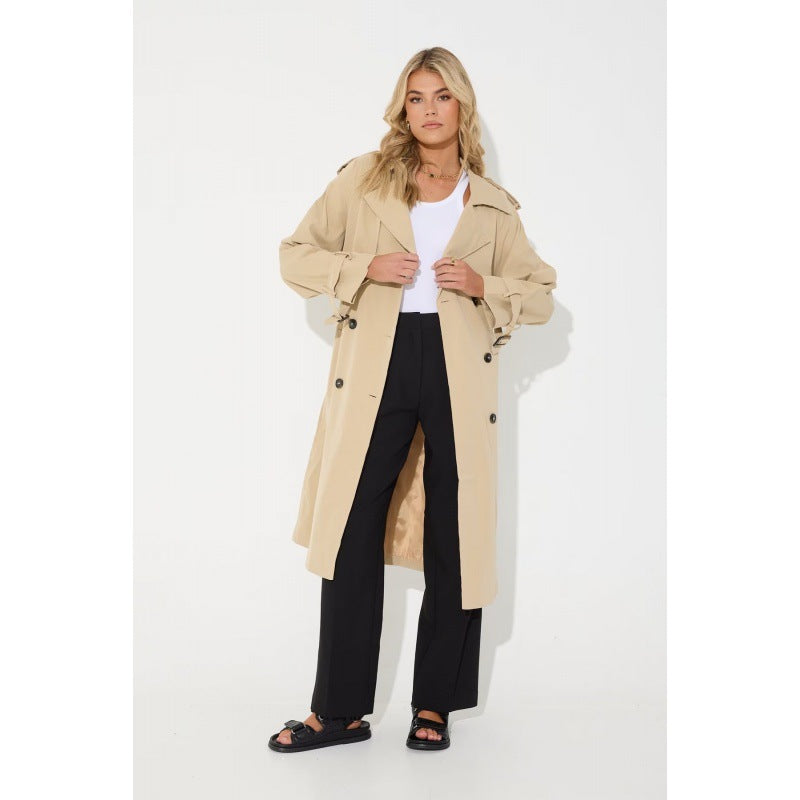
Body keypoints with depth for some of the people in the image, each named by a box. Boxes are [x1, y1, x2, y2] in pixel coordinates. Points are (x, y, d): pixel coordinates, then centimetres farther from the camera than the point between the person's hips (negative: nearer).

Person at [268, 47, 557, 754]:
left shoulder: (494, 206, 12)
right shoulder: (362, 180, 9)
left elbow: (542, 294, 16)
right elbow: (295, 255, 9)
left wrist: (484, 286, -4)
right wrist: (366, 268, -8)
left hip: (459, 373, 1)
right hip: (377, 368, -1)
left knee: (453, 540, 4)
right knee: (352, 532, -2)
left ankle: (435, 704, 19)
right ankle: (340, 710, 10)